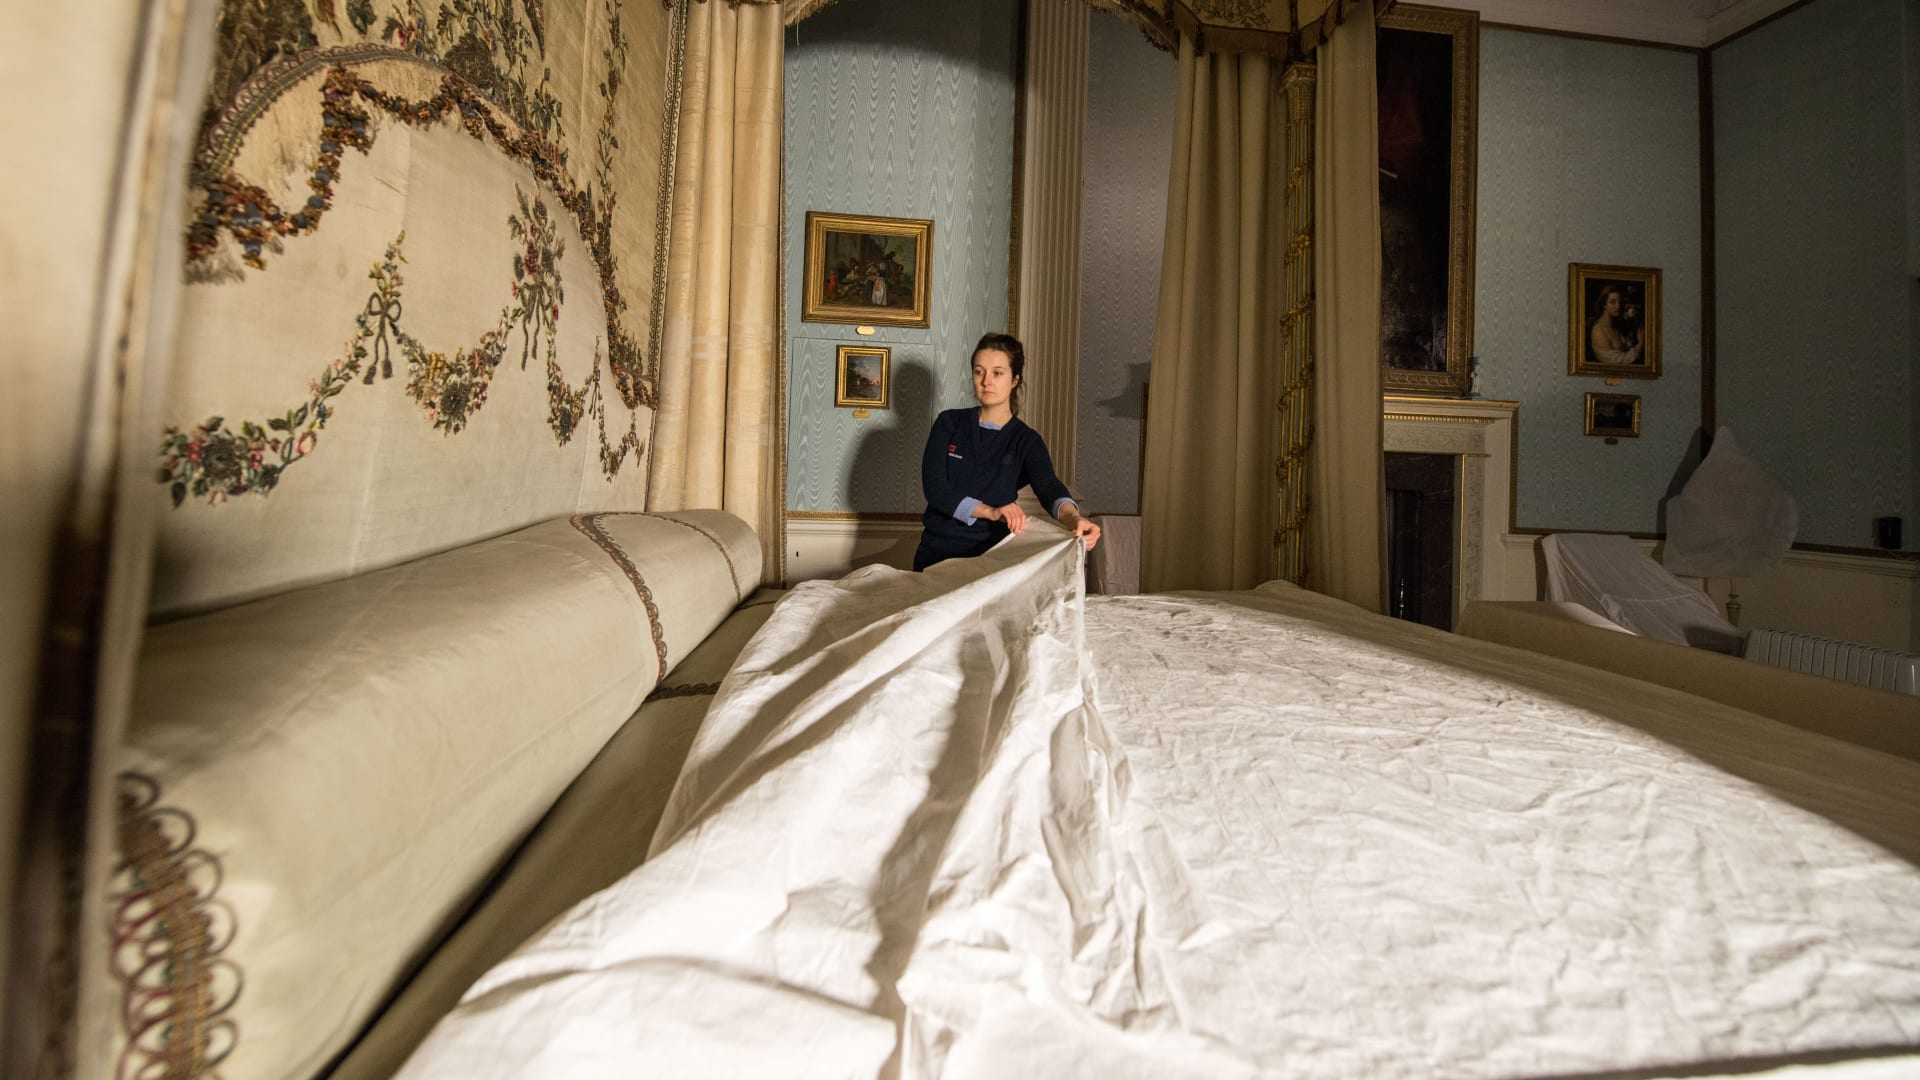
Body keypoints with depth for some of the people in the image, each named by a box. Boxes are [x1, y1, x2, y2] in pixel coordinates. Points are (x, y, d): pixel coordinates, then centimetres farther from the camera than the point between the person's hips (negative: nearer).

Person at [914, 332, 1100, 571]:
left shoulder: (1026, 441, 1)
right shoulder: (949, 423, 3)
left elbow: (1049, 486, -17)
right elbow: (934, 486, -8)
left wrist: (1073, 517, -40)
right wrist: (990, 511, -23)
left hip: (991, 554, 0)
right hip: (936, 551, 1)